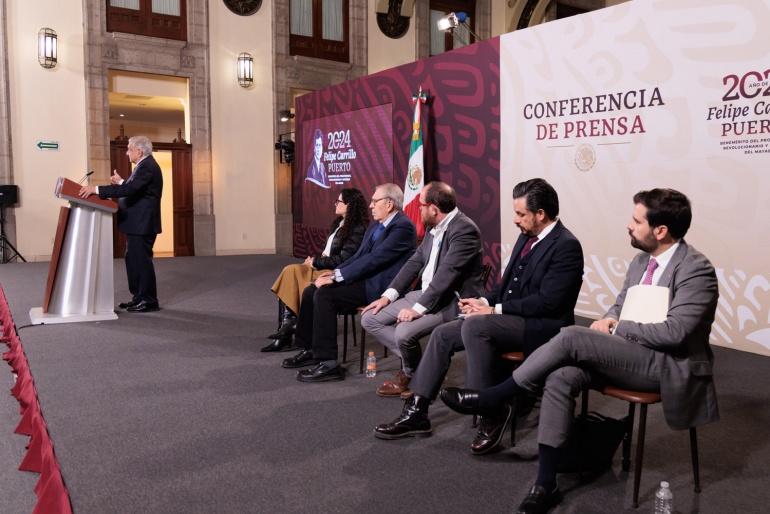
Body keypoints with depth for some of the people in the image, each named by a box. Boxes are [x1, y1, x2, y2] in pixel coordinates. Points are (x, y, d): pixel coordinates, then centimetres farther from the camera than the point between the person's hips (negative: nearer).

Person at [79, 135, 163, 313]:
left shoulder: (147, 166, -18)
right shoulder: (145, 165, 16)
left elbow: (128, 189, -28)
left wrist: (96, 189, -26)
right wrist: (121, 182, 14)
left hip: (142, 224, -11)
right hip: (137, 223, 11)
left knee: (142, 261, -5)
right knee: (133, 259, 14)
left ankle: (149, 301, 2)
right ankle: (138, 297, 21)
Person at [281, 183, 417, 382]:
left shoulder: (402, 227, -16)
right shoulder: (376, 225, 15)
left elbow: (374, 259, -23)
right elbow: (360, 255, 19)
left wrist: (337, 277, -21)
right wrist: (335, 272, 2)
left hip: (380, 286, -10)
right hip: (365, 278, 10)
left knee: (324, 295, -24)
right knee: (310, 291, 1)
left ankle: (328, 364, -19)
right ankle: (310, 349, 13)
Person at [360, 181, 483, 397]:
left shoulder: (464, 230, -20)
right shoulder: (434, 227, 8)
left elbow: (447, 274, -26)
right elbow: (415, 262, 11)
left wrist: (418, 309, -27)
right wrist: (389, 295, 2)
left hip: (451, 301, -9)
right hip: (424, 293, 9)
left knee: (404, 331, -30)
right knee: (369, 318, 3)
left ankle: (412, 374, 4)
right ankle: (418, 364, 8)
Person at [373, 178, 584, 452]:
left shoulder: (567, 246, -15)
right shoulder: (526, 237, 13)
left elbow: (548, 302, -21)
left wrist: (495, 310, -18)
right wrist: (484, 301, 1)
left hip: (541, 326, -9)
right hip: (509, 317, 9)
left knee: (474, 325, -32)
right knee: (443, 334, -1)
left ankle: (492, 414, -17)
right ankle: (416, 413, 4)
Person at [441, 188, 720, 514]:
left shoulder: (696, 270, -14)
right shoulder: (641, 260, 12)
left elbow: (673, 332, -23)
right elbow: (620, 305, 20)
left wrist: (615, 329, -15)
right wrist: (609, 319, -4)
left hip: (670, 366, -7)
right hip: (635, 355, 7)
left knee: (572, 337, -26)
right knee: (561, 377, -21)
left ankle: (491, 399, -12)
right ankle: (546, 485, -15)